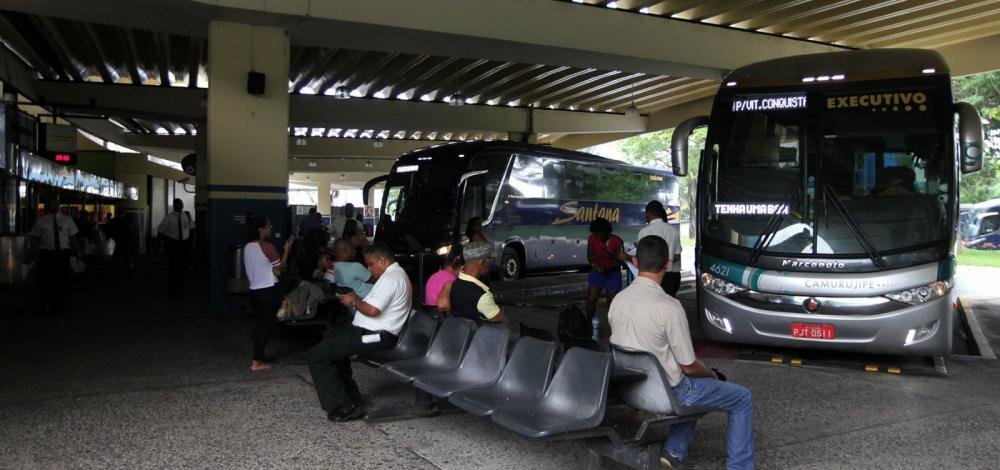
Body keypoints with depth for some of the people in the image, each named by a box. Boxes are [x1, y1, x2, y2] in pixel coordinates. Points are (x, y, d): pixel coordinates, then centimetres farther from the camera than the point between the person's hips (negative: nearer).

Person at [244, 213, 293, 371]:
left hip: (254, 291, 7)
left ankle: (259, 356, 24)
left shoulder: (247, 247, 6)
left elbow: (251, 270, 12)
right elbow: (278, 270, -11)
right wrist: (287, 249, -7)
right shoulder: (267, 247, -16)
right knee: (266, 324, 1)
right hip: (269, 291, -7)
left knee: (260, 323, 18)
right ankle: (257, 362, 3)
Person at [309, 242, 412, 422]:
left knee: (317, 355, -13)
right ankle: (349, 394, 26)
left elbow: (372, 310, -27)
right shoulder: (397, 273, 16)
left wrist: (354, 301, -9)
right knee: (331, 342, 31)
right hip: (377, 330, 12)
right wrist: (357, 300, 7)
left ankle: (344, 407, -10)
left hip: (376, 335, -12)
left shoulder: (390, 279, -19)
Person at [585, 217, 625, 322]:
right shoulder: (592, 239, -11)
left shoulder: (617, 241, -19)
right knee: (591, 299, -5)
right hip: (597, 272, 2)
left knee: (612, 301, -1)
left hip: (613, 273, -2)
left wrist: (606, 267, -35)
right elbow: (589, 256, 0)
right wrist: (594, 264, -18)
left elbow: (620, 261, -18)